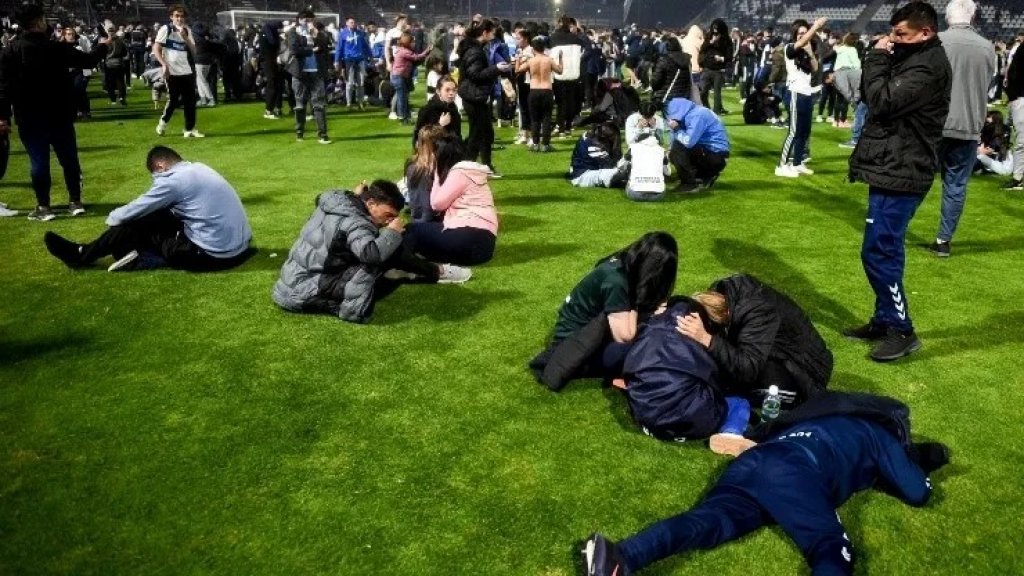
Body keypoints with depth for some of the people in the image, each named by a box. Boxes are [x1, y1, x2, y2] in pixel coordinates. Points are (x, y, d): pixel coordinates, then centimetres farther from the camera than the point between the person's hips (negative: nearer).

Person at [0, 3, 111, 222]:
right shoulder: (57, 48, -5)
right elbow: (88, 61, 6)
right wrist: (102, 46, 25)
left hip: (29, 118, 0)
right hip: (60, 115, 0)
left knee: (38, 161, 1)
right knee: (69, 158, 10)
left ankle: (43, 207, 3)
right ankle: (75, 202, 14)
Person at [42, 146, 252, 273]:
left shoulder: (172, 180, -12)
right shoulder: (197, 168, 13)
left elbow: (134, 211, 0)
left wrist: (112, 218, 22)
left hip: (215, 255, -8)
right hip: (238, 247, 8)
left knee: (140, 223, 6)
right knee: (157, 217, 19)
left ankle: (83, 255, 20)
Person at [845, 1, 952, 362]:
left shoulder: (927, 66, -17)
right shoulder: (913, 59, 14)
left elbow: (882, 101, -23)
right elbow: (867, 96, 14)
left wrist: (877, 59, -11)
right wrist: (881, 58, 1)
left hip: (901, 174, -10)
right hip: (894, 169, 10)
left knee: (877, 252, -8)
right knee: (886, 250, 15)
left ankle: (902, 331, 1)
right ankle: (884, 321, 25)